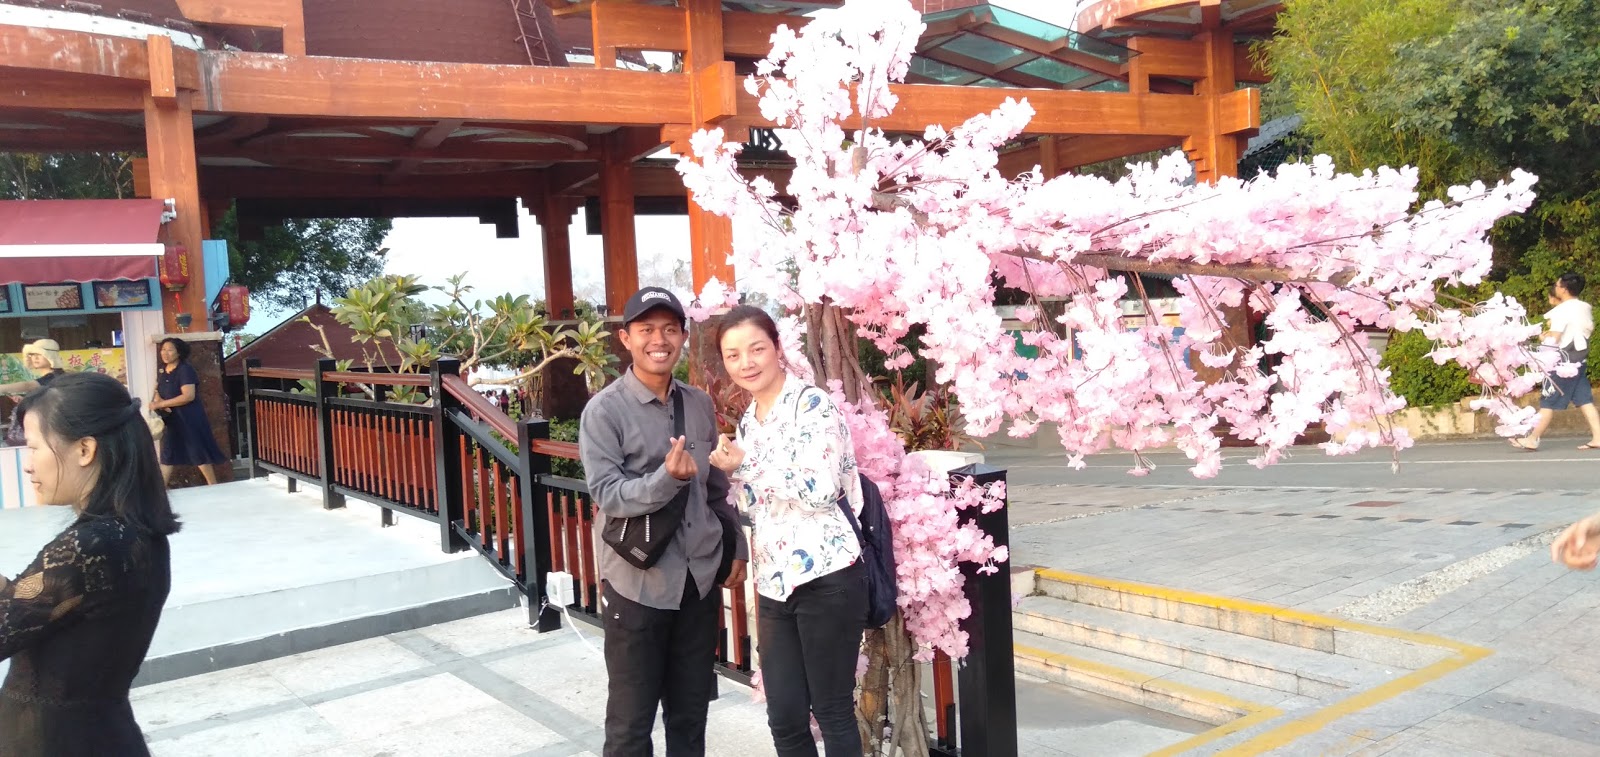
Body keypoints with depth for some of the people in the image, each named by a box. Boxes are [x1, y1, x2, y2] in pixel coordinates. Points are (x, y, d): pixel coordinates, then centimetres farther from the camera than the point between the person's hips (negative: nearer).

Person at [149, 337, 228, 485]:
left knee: (200, 454, -1)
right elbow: (158, 391, 16)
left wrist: (161, 404, -23)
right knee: (167, 456, 10)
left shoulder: (185, 369, -16)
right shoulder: (161, 370, 8)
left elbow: (189, 396, -25)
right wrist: (158, 401, -9)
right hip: (171, 420, 8)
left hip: (190, 419, -8)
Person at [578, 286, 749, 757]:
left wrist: (737, 545, 14)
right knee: (631, 716, 5)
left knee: (691, 709, 17)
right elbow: (607, 493, -18)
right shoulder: (604, 411, -11)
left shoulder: (700, 404, 6)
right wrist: (667, 478, -31)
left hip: (700, 578, 5)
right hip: (637, 582, -5)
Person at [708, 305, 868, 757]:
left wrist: (746, 464, -11)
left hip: (825, 578, -7)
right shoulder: (748, 421, 14)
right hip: (774, 584, 7)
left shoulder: (811, 403, -8)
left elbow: (819, 490, -20)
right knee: (784, 719, 10)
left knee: (833, 712, 4)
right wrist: (730, 472, 2)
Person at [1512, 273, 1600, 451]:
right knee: (1585, 400, 7)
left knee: (1548, 402, -4)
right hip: (1580, 359, 8)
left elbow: (1553, 340, -17)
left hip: (1563, 361, -8)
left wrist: (1543, 337, 2)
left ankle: (1532, 439, 1)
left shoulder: (1561, 310, -15)